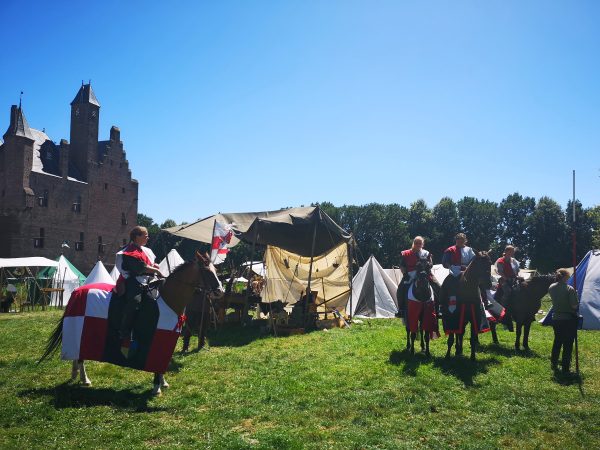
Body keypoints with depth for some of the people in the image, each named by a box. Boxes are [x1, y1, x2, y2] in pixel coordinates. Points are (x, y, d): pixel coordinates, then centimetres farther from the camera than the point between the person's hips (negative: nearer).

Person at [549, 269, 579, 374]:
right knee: (568, 344, 4)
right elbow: (574, 305, -16)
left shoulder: (551, 288, -1)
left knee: (557, 341, 21)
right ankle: (565, 368, 8)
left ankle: (554, 363, 30)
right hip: (569, 319, -5)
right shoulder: (569, 289, -19)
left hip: (556, 319, 5)